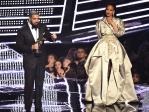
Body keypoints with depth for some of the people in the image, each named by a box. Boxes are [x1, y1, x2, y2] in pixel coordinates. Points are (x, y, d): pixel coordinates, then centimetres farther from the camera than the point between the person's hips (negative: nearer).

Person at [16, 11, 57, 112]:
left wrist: (52, 37, -12)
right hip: (29, 60, -3)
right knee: (29, 84, 4)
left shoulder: (42, 28, 2)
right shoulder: (23, 31, -8)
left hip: (41, 59, 3)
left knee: (39, 84, 9)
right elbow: (19, 46, -7)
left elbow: (48, 36, 12)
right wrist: (31, 47, -20)